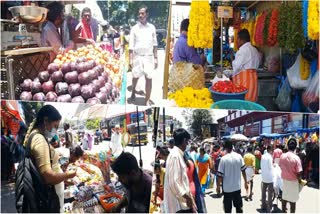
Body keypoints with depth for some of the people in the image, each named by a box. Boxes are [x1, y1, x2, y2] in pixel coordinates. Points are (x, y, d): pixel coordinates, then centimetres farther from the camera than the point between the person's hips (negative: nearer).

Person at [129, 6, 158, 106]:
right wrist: (130, 59, -5)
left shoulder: (151, 27, 5)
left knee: (149, 78, -4)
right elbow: (131, 45, 0)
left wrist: (156, 58, 4)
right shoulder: (135, 28, 1)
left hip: (149, 56, 1)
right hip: (137, 56, -1)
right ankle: (133, 92, 37)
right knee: (135, 77, 8)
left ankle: (147, 100, 4)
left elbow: (154, 44, 8)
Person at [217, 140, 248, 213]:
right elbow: (243, 170, 3)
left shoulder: (224, 158, -14)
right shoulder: (239, 157, -4)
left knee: (227, 209, 6)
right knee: (239, 206, 17)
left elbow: (220, 175, -12)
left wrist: (218, 186, 0)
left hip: (227, 188, -3)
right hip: (237, 187, 3)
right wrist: (245, 182, 15)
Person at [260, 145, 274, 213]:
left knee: (263, 191, 14)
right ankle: (269, 208, 1)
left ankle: (263, 206, 22)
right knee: (270, 193, -1)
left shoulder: (263, 156, 6)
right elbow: (270, 167, -15)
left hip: (263, 176, 8)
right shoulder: (269, 157, -17)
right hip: (269, 177, -8)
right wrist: (273, 175, -2)